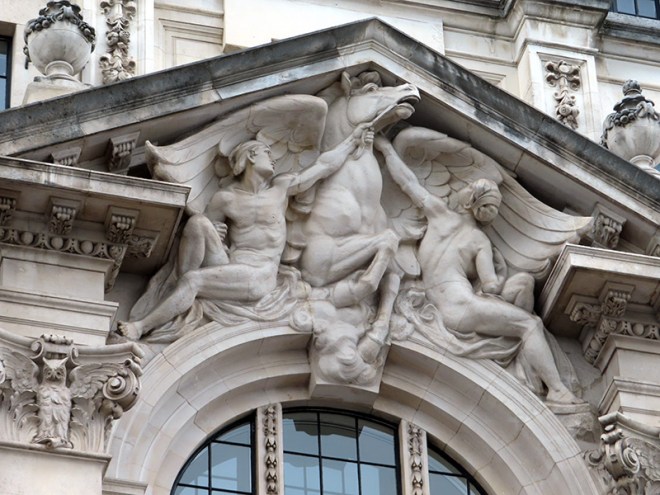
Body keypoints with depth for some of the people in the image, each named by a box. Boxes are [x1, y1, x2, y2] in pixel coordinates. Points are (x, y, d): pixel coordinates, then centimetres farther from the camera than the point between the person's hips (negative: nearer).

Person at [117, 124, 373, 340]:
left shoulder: (281, 187, 11)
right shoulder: (225, 198, 10)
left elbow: (325, 165, 16)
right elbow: (196, 232, 16)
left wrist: (354, 140, 20)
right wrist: (211, 237, -6)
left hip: (259, 275, -2)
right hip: (225, 266, 2)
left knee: (191, 281, -26)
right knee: (198, 221, -22)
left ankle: (140, 328, -28)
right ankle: (182, 297, -24)